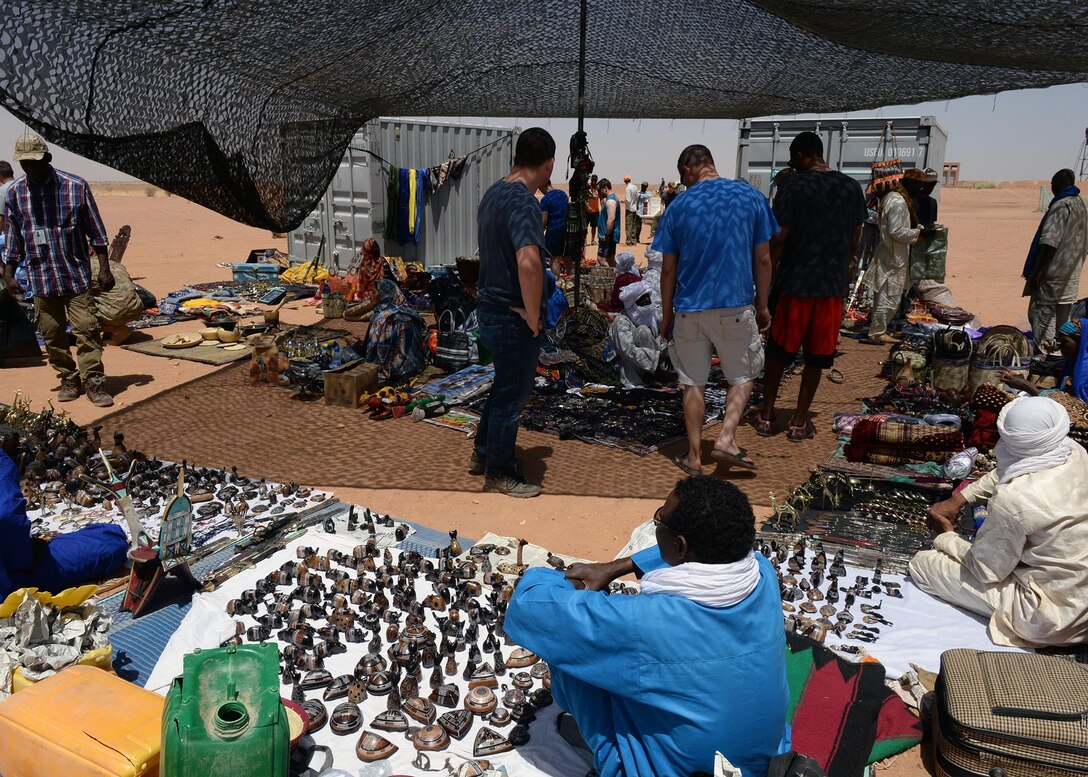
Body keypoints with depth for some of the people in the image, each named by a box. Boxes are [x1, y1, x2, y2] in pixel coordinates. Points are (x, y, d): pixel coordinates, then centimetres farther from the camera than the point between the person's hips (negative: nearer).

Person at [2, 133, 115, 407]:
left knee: (86, 329, -6)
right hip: (40, 277, 3)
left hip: (76, 274, -3)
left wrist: (104, 268, -3)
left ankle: (94, 382, 1)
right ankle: (69, 379, 19)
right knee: (52, 334, 7)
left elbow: (95, 231, 0)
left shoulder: (75, 186, -4)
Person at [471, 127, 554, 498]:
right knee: (512, 395, 5)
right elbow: (528, 262, -37)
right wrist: (533, 316, -24)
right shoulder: (524, 203, -23)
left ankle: (483, 454, 37)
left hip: (490, 305, 9)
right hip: (514, 315, -9)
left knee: (505, 386, 24)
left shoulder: (493, 192, 7)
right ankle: (499, 474, 19)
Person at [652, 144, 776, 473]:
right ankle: (726, 440, 1)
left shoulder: (679, 206, -1)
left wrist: (666, 314, 11)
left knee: (693, 383, 12)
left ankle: (694, 456, 18)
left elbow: (668, 269, 2)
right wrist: (762, 305, 12)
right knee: (743, 376, 17)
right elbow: (763, 259, 1)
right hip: (736, 306, -1)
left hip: (690, 308, 1)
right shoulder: (752, 197, 0)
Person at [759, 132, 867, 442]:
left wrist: (767, 278, 0)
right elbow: (855, 238, 11)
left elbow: (779, 238, -10)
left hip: (794, 282, -3)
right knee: (816, 355, 9)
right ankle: (800, 422, 13)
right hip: (832, 285, 3)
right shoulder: (852, 188, 5)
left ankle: (766, 416, 17)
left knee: (778, 351, 10)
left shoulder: (793, 188, -8)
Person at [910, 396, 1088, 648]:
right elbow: (1003, 475, 11)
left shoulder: (1013, 499, -31)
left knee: (922, 563, -3)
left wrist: (945, 537, 1)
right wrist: (958, 499, 5)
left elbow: (985, 570, -15)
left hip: (1053, 616, -7)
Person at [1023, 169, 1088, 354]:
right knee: (1062, 319, 14)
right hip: (1071, 276, 9)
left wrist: (1037, 272, -20)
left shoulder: (1061, 206, -16)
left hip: (1053, 274, -9)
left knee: (1041, 315, -5)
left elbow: (1050, 242, -22)